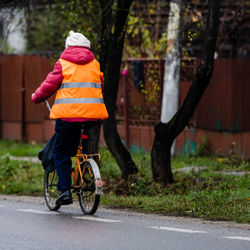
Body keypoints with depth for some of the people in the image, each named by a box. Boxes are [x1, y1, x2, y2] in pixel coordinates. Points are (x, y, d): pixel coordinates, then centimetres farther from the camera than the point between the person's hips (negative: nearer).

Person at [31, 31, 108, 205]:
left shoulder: (63, 63, 4)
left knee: (61, 153, 4)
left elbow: (50, 85, 2)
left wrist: (36, 97, 20)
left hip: (69, 112, -3)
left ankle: (65, 190, -6)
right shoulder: (95, 64, 15)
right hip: (93, 114, 3)